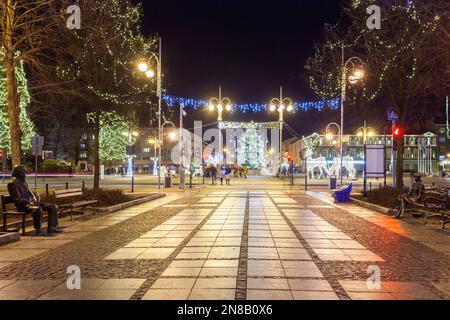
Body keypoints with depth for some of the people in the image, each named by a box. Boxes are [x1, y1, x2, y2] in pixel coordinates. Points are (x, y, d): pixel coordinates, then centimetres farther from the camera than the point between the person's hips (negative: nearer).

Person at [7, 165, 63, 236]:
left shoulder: (24, 182, 20)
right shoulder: (13, 184, -8)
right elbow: (17, 199, -16)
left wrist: (36, 195, 9)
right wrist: (29, 202, -23)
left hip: (33, 203, 10)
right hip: (24, 206, -10)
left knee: (53, 207, -2)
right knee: (38, 209, -40)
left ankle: (52, 228, -8)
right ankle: (38, 230, -30)